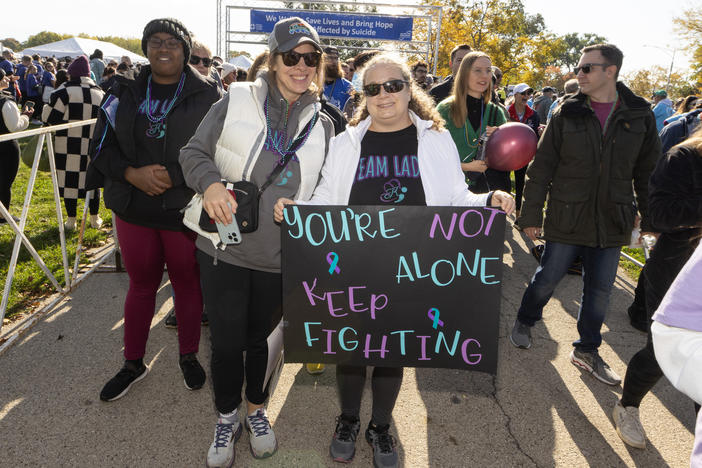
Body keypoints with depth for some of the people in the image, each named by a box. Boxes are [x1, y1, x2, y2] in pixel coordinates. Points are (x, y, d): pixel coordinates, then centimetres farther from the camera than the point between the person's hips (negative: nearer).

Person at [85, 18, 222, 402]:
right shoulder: (126, 94, 6)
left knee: (187, 283, 11)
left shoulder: (207, 96, -5)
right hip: (134, 208, 3)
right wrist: (133, 173, -15)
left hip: (185, 210, -3)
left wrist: (173, 176, -18)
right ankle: (133, 364, 33)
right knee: (141, 284, 15)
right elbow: (103, 147, 4)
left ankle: (188, 356, 34)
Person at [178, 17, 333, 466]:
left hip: (278, 258, 2)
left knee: (261, 336, 17)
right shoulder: (237, 100, -2)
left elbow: (322, 194, 13)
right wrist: (210, 182, -20)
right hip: (223, 247, -1)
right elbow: (194, 152, 0)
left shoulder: (322, 126, 5)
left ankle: (257, 410, 43)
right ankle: (227, 418, 35)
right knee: (226, 339, 9)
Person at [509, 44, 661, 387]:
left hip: (611, 221, 2)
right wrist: (531, 214, -5)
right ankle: (525, 321, 36)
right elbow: (541, 167, -2)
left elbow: (648, 171, 8)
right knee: (548, 277, 9)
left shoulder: (639, 115, 1)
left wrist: (650, 219, 8)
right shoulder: (567, 114, -3)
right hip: (567, 216, -2)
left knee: (600, 289, 11)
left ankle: (587, 350, 29)